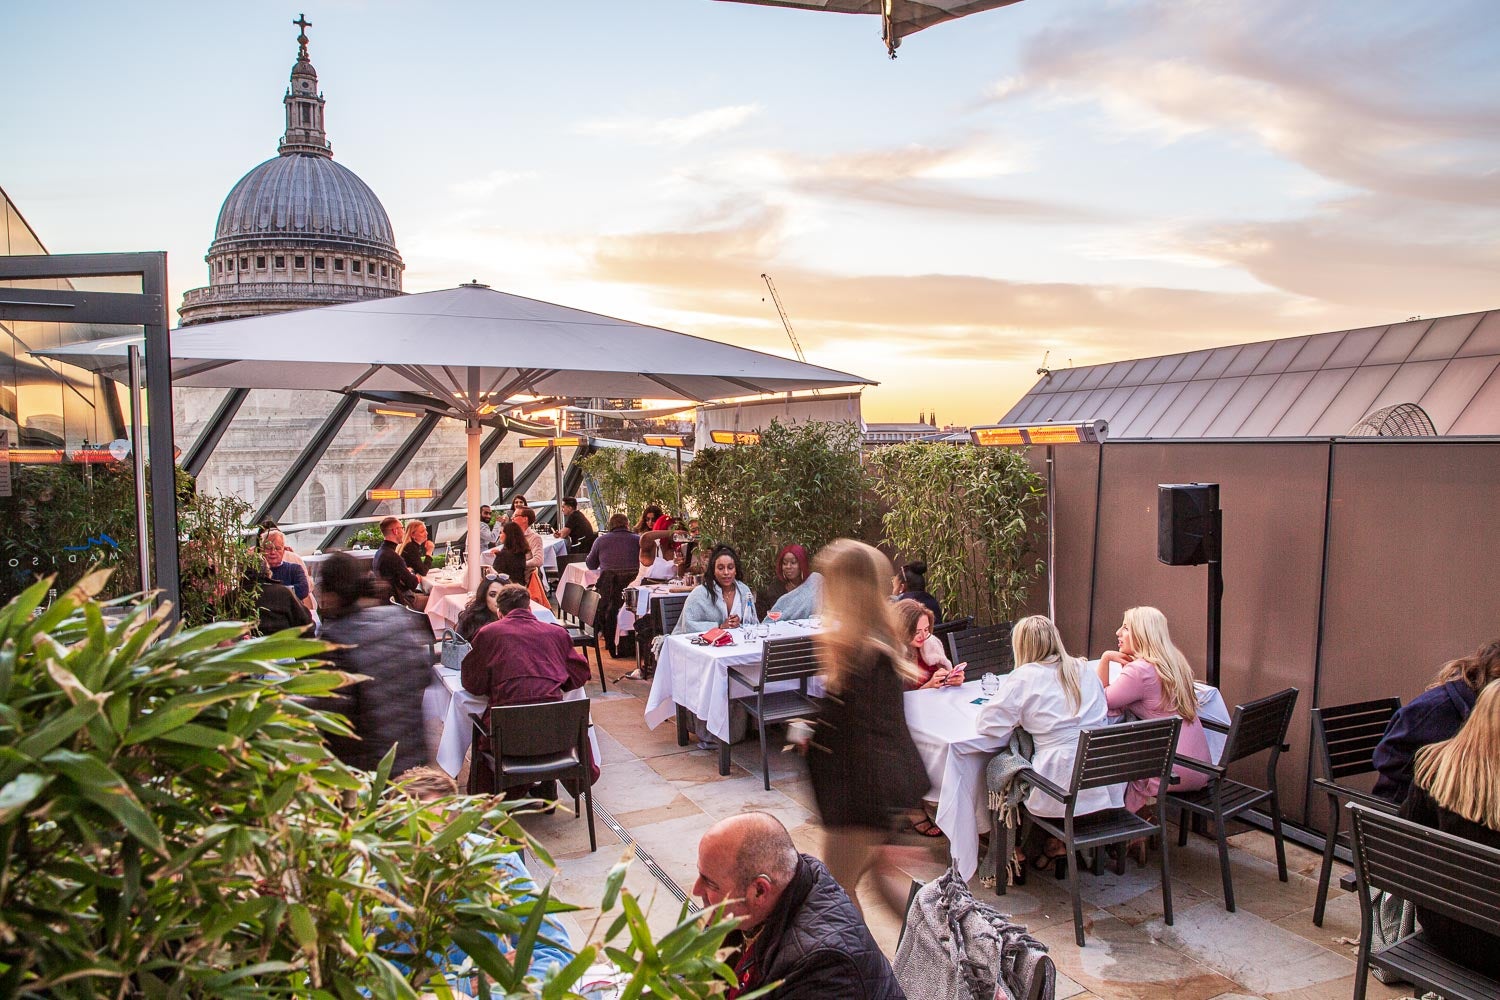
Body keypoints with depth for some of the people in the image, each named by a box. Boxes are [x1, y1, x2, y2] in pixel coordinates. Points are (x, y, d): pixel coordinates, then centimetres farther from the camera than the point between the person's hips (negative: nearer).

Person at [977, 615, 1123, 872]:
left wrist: (1021, 719, 11)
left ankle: (1053, 844, 27)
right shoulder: (1085, 670, 10)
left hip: (1065, 789, -6)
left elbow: (986, 723, -8)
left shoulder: (1024, 677, -7)